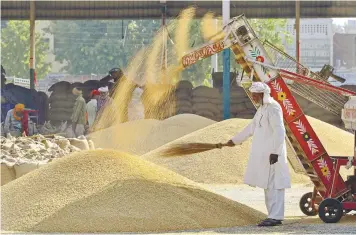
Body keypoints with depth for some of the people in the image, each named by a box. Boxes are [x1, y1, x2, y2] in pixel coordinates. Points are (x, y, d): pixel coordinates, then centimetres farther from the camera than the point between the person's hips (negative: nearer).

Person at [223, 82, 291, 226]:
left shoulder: (273, 108, -14)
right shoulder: (263, 109, 17)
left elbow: (279, 131, -21)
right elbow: (252, 127, 29)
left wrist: (275, 152, -25)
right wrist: (235, 141, 36)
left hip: (272, 155, -10)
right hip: (264, 154, 10)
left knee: (273, 185, -9)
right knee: (268, 185, 9)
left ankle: (275, 217, -9)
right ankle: (274, 216, 11)